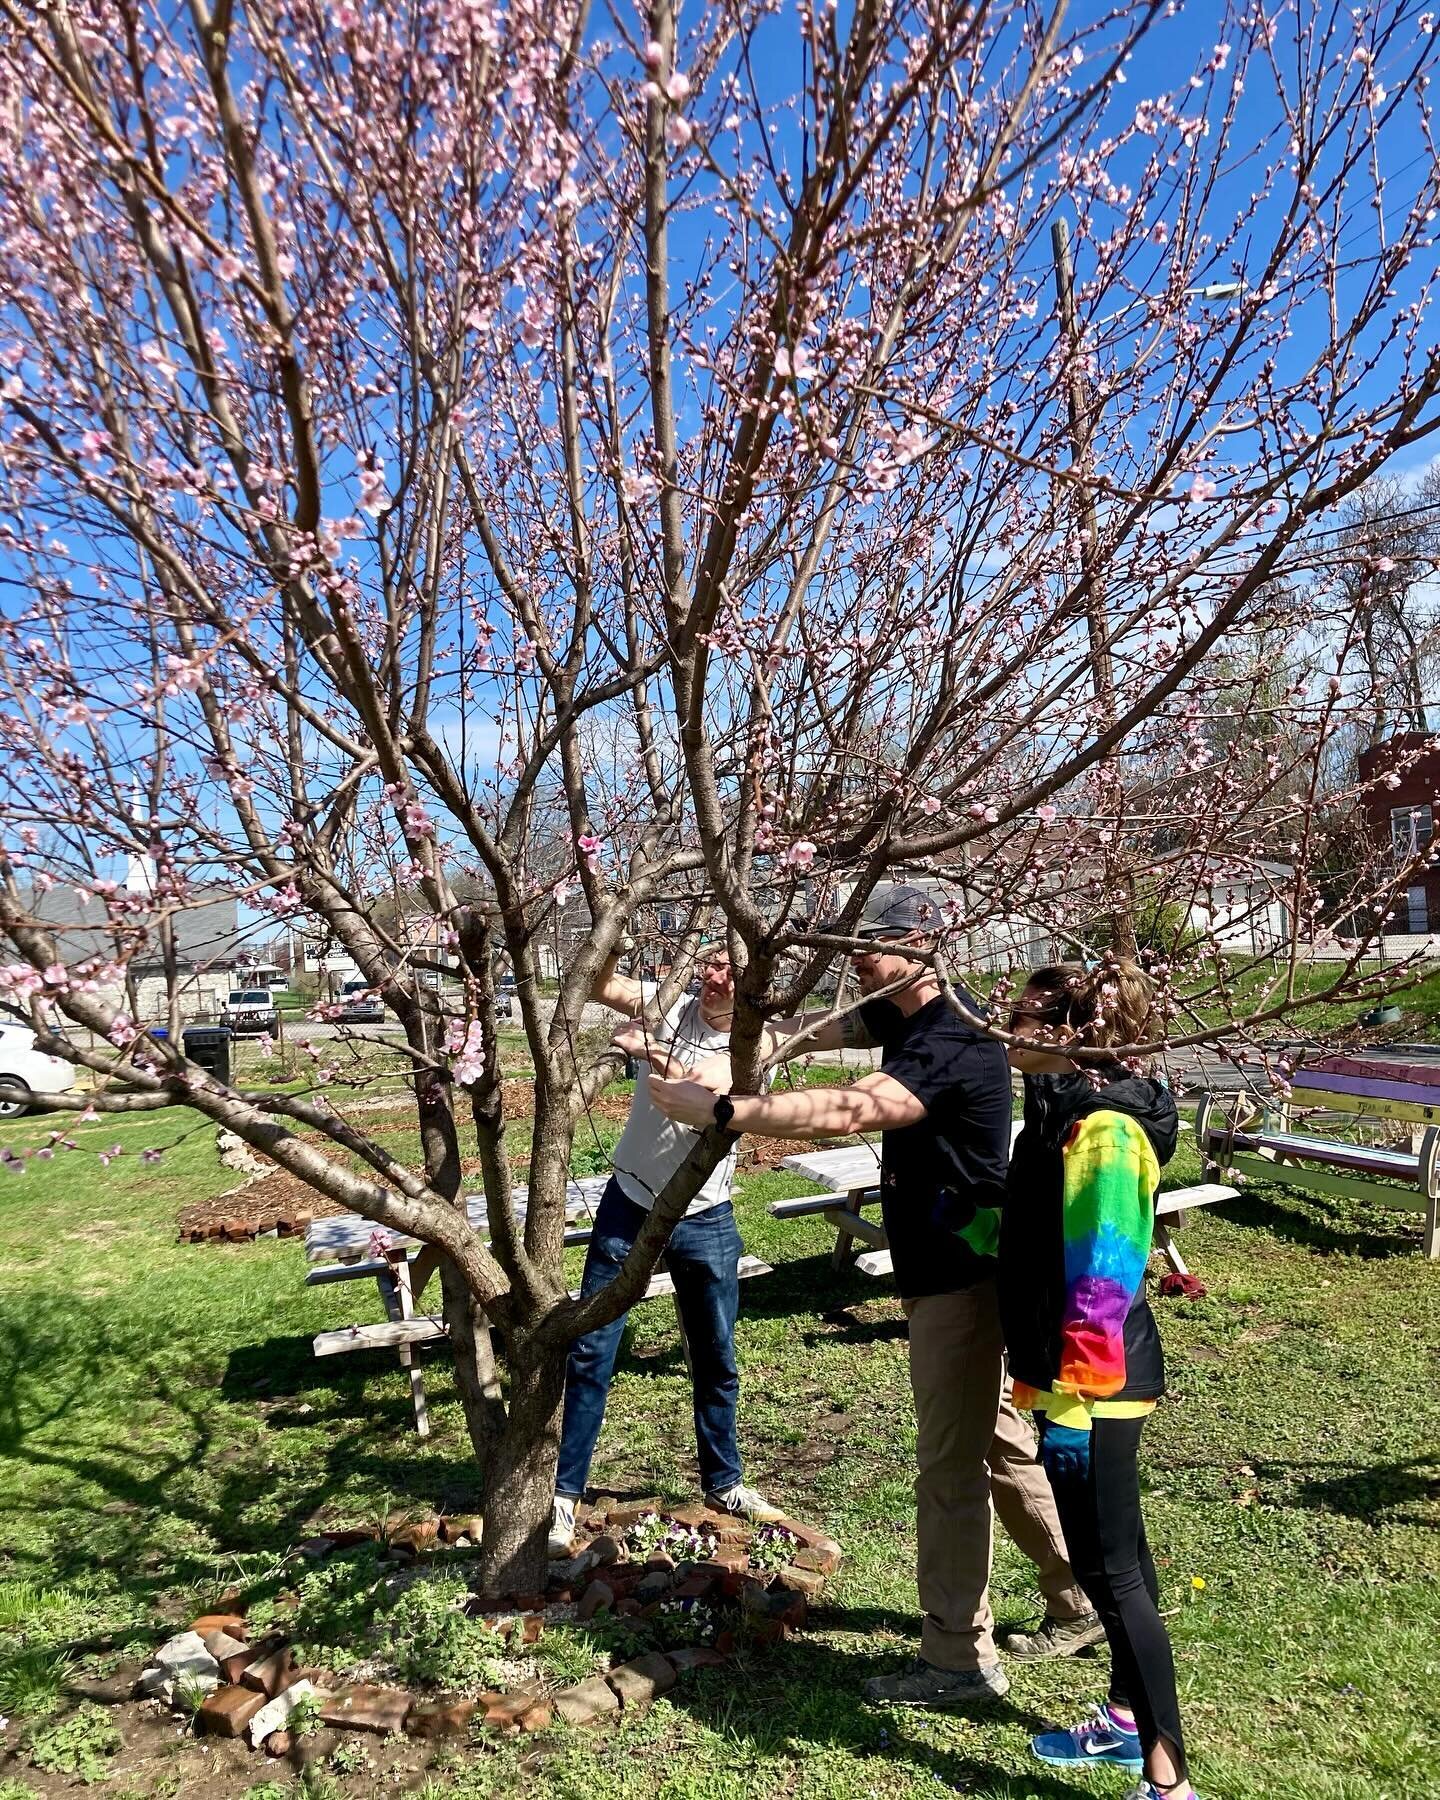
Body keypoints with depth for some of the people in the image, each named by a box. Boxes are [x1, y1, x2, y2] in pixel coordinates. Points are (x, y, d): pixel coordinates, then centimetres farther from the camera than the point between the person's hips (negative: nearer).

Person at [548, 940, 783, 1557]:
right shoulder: (668, 1005, -6)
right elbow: (599, 983, -21)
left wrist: (654, 1057, -44)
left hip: (705, 1222, 0)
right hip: (629, 1205, 0)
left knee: (716, 1361, 15)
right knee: (591, 1353, 3)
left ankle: (723, 1483, 36)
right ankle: (563, 1494, 17)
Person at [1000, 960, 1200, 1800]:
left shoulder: (1104, 1131, -22)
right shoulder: (1071, 1112, 7)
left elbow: (1104, 1279, -24)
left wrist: (1074, 1401, -23)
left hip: (1097, 1384, -10)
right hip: (1076, 1373, 10)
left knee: (1108, 1565, -1)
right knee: (1116, 1548, 21)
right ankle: (1127, 1720, 37)